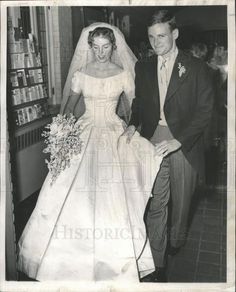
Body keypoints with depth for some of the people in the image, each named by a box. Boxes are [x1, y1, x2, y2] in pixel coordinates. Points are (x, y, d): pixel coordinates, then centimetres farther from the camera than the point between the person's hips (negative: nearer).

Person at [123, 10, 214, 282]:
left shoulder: (195, 67, -5)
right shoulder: (143, 67, 7)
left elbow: (204, 109, -9)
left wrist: (178, 140, -20)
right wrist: (133, 124, -7)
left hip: (183, 143, -1)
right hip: (153, 142, 2)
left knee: (181, 200, 16)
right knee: (156, 203, 1)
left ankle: (176, 240, 45)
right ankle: (157, 264, 12)